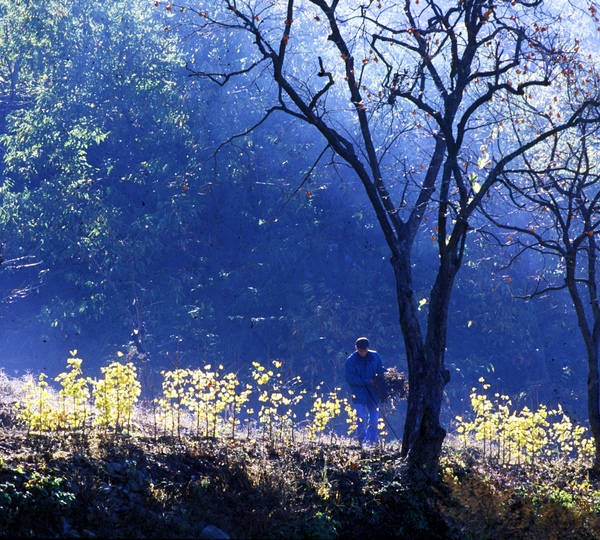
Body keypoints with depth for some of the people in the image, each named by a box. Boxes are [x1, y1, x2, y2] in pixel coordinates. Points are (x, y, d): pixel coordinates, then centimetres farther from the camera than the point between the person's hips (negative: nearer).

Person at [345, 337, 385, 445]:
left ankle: (372, 441, 17)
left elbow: (381, 370, 11)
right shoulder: (351, 360, -8)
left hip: (373, 393, 3)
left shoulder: (375, 356, 2)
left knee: (374, 418, 7)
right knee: (361, 418, -8)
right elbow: (350, 378, -12)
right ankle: (362, 441, -2)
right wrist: (367, 382, -17)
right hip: (358, 394, -3)